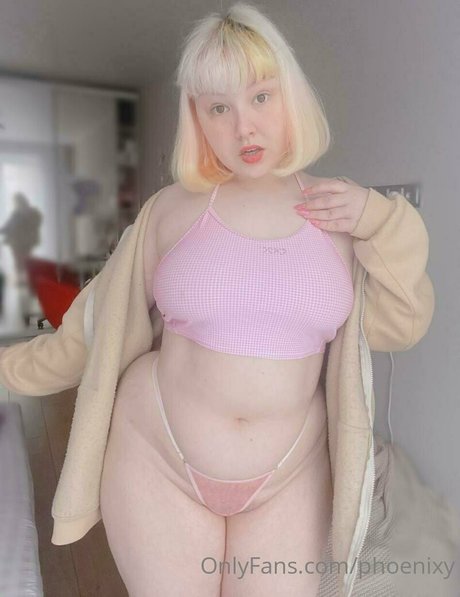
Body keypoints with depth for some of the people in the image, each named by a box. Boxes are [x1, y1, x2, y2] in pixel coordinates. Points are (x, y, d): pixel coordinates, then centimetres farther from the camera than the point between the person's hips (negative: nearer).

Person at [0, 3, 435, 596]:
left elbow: (397, 324, 0)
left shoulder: (342, 211, -2)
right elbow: (102, 323, 3)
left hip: (288, 479, 1)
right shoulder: (171, 208, -6)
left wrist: (383, 223, -13)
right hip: (159, 460, 0)